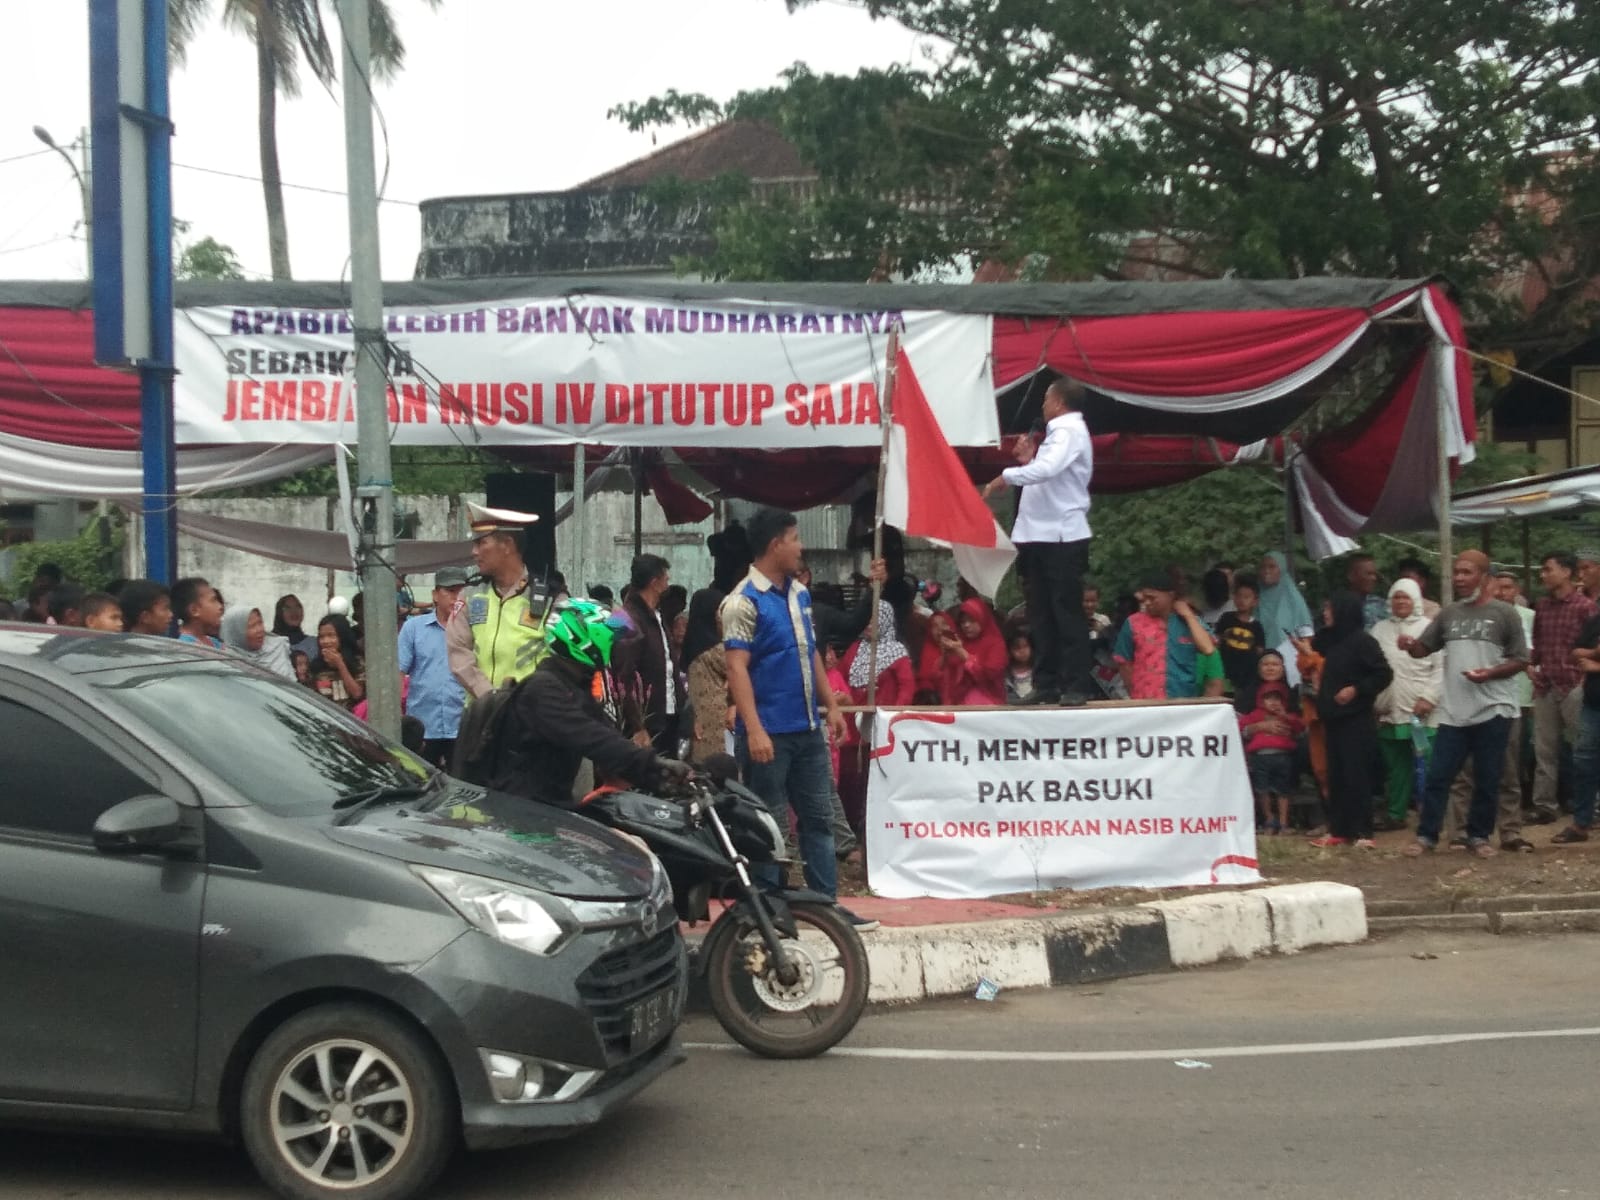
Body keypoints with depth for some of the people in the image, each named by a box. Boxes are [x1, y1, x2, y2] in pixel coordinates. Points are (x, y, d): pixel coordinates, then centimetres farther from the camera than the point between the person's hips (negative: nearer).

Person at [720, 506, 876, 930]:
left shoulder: (800, 593, 12)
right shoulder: (744, 602, -12)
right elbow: (737, 668, -18)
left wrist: (832, 705, 16)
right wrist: (754, 730, -24)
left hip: (808, 728, 8)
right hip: (769, 732, -8)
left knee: (819, 817, 11)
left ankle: (826, 904, 19)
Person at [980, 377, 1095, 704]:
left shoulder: (1070, 431, -7)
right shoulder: (1060, 431, 22)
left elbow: (1047, 469, -26)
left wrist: (1005, 477, -21)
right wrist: (1028, 460, 11)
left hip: (1062, 536, -9)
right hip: (1040, 536, 9)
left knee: (1067, 613, -7)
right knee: (1041, 615, 9)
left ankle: (1076, 686, -4)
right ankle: (1047, 686, 13)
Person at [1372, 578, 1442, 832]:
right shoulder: (1380, 629, 12)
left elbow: (1440, 668, -5)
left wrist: (1429, 698, -14)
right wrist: (1374, 702, 3)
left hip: (1423, 711, -4)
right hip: (1390, 712, 4)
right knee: (1395, 767, 12)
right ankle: (1395, 813, 21)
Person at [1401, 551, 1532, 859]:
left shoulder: (1505, 614, -2)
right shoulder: (1448, 613, 9)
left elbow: (1521, 660, -2)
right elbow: (1424, 648, 9)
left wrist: (1490, 673, -18)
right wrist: (1410, 645, -13)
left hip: (1493, 710, -3)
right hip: (1453, 711, 3)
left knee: (1486, 780, 7)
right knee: (1437, 776, 2)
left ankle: (1479, 835, 20)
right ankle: (1426, 835, 10)